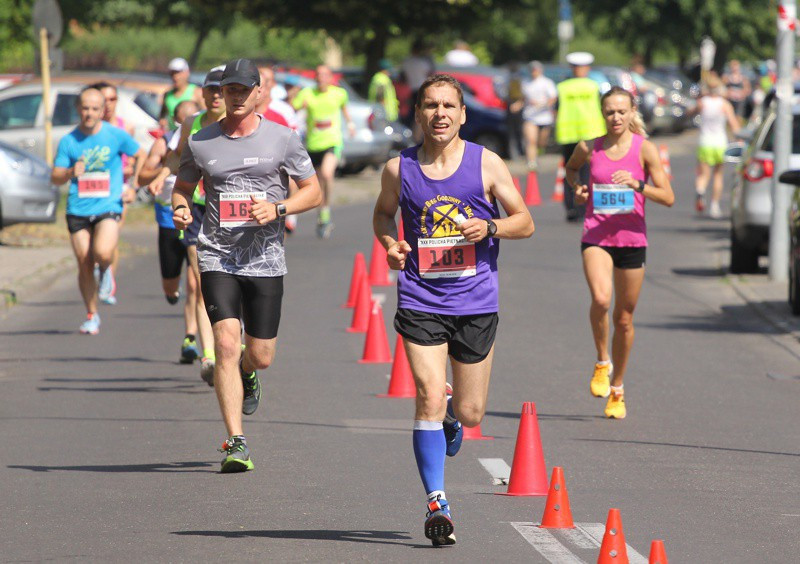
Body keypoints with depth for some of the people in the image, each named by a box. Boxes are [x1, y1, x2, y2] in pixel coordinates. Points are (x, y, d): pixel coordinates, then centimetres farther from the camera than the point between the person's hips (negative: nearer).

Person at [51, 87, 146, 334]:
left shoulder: (115, 135, -1)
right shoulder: (69, 141, 2)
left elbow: (141, 155, 14)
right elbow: (55, 177, 4)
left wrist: (133, 188, 7)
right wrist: (70, 173, -18)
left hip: (108, 206, -2)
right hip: (78, 210, 2)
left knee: (103, 253, -26)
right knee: (84, 266, 2)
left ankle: (106, 268, 12)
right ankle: (92, 316, 18)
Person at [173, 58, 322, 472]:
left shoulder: (282, 139, 2)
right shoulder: (200, 143, 5)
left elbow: (313, 192, 7)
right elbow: (183, 186, 18)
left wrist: (278, 209, -12)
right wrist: (180, 209, -6)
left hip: (265, 259, 0)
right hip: (217, 257, 0)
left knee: (260, 356, 5)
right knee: (226, 344, -16)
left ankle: (247, 374, 46)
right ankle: (236, 443, -13)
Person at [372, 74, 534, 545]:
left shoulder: (487, 165, -2)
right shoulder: (399, 170, 1)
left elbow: (526, 223, 4)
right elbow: (383, 213, 20)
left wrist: (489, 227, -16)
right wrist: (389, 243, -1)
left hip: (477, 303, 1)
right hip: (421, 300, -1)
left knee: (469, 414, 8)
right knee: (430, 399, -15)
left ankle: (452, 415, 46)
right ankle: (437, 502, -6)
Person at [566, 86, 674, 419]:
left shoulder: (644, 149, -3)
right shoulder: (589, 149, 2)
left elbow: (668, 198, -6)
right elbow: (571, 167, 26)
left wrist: (637, 184, -21)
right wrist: (576, 188, 5)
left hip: (632, 238, 0)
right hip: (596, 237, 0)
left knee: (624, 318, 8)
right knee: (600, 299, -28)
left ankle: (616, 389, 26)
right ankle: (602, 363, -3)